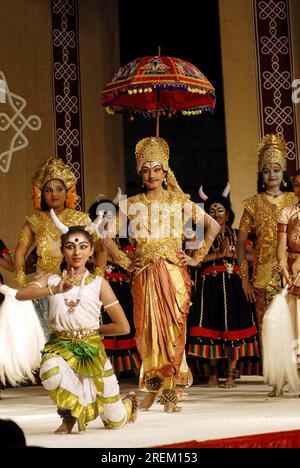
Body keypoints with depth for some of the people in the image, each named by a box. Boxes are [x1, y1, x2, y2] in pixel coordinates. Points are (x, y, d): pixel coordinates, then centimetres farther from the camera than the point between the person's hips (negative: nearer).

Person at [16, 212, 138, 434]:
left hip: (91, 349, 0)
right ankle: (69, 414, -5)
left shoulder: (99, 283, -3)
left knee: (115, 421, 6)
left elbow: (123, 327, -1)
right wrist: (54, 290, -32)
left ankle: (128, 403, 46)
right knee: (51, 374, -39)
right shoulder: (51, 279, 1)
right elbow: (20, 295, -19)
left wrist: (90, 330, 2)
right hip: (59, 346, 0)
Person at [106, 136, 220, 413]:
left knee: (173, 329, -5)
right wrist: (125, 263, 3)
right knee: (147, 330, 1)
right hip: (144, 275, 1)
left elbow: (213, 226, 9)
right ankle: (152, 389, 13)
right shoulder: (131, 205, 7)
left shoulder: (179, 201, 5)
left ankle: (170, 393, 1)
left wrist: (197, 257, 3)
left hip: (173, 273, -1)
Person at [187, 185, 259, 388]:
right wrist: (219, 253, -12)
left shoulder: (235, 234, 12)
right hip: (209, 285, -1)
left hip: (232, 285, 1)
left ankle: (231, 373, 1)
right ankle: (213, 372, 11)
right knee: (211, 324, -2)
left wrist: (229, 252, -6)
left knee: (232, 325, -5)